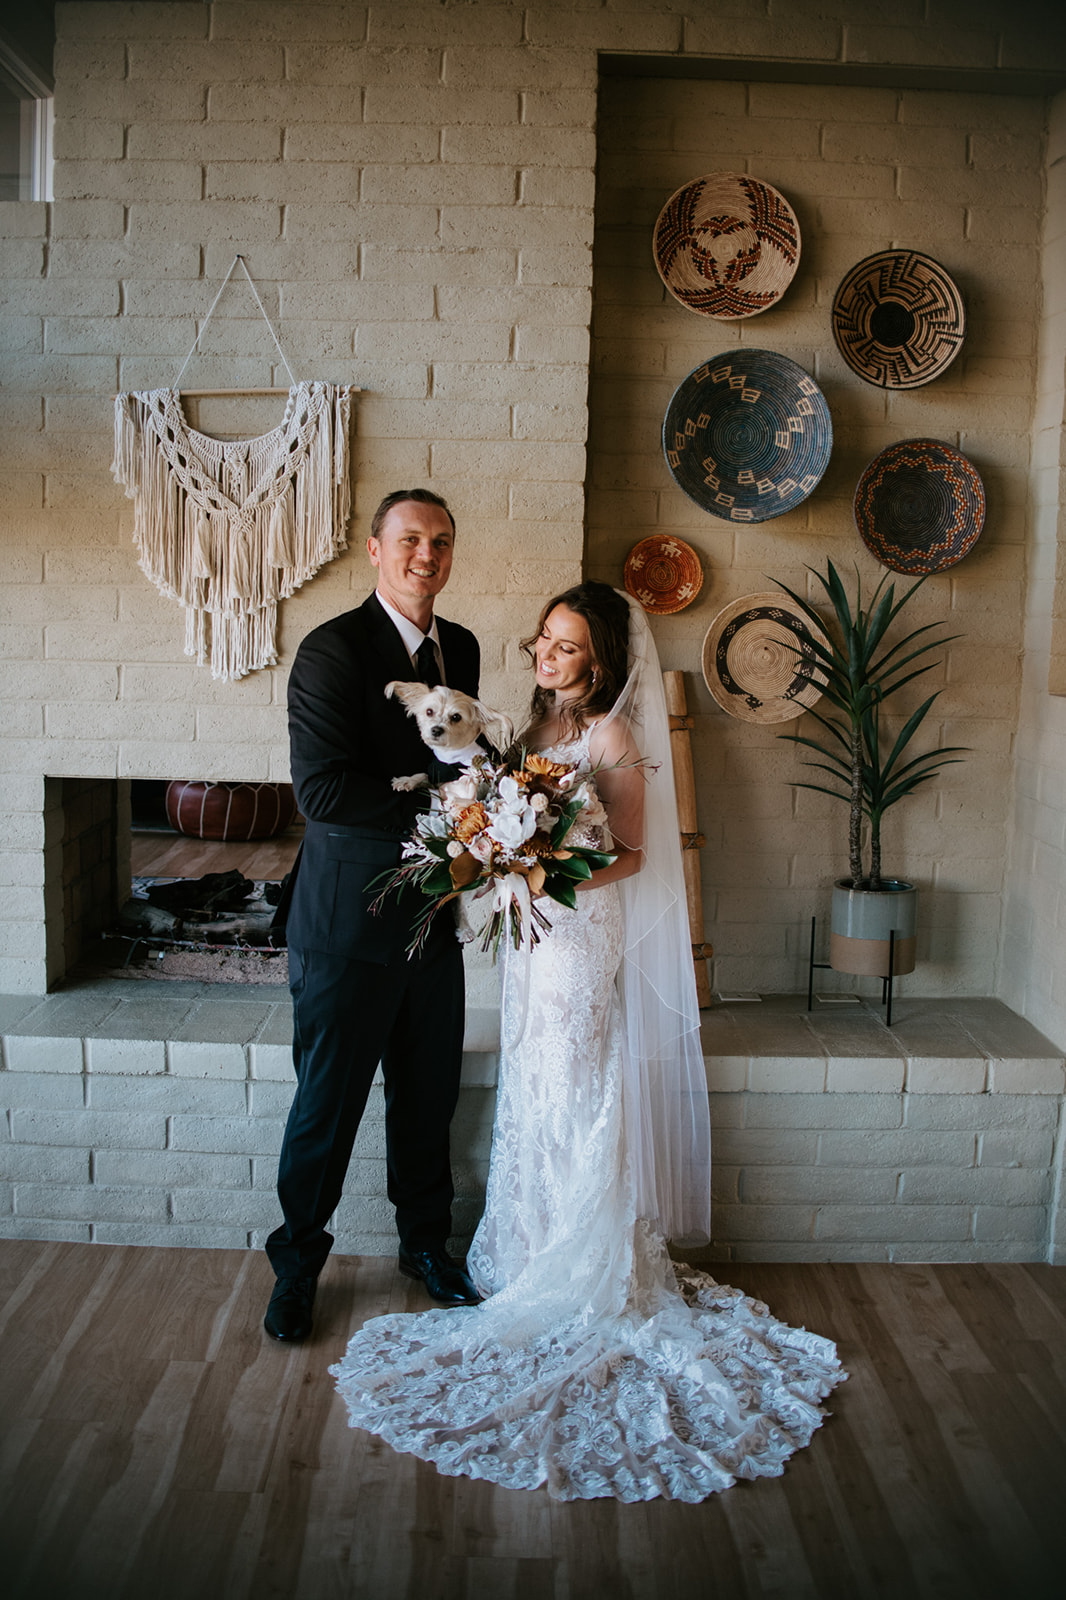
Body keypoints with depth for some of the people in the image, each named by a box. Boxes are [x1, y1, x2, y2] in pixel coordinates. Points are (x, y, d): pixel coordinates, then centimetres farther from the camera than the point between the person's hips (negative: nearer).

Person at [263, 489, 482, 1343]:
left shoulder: (462, 647, 9)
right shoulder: (333, 648, -13)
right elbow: (323, 789, -22)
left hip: (434, 914, 6)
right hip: (351, 918, -6)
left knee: (430, 1094, 17)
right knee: (329, 1098, 8)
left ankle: (426, 1242, 38)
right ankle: (299, 1257, 30)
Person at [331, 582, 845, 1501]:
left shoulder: (614, 736, -13)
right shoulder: (543, 724, 11)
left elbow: (631, 853, -13)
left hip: (588, 937, -8)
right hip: (538, 935, 8)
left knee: (577, 1101, 1)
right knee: (536, 1100, 15)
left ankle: (585, 1280, 15)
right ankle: (537, 1256, 29)